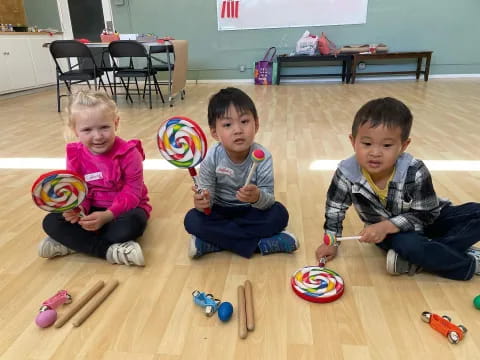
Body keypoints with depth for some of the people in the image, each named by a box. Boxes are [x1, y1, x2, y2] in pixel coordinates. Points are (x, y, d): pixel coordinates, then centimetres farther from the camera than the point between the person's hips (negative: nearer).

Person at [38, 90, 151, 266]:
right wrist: (78, 209, -23)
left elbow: (132, 193, -18)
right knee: (50, 222, -17)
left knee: (133, 223, -38)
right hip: (92, 211, 4)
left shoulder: (128, 153, -18)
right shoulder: (75, 155, -5)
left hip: (123, 209, -4)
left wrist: (107, 216, -31)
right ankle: (111, 251, -28)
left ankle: (71, 243, -19)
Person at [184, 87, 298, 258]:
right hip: (220, 211, 0)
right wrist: (202, 202, -40)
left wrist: (258, 197, -45)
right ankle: (262, 243, -23)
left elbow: (269, 199, -21)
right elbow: (207, 195, -16)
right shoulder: (211, 158, -20)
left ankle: (211, 242, -22)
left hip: (250, 211, 0)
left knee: (279, 214, -26)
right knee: (192, 220, -26)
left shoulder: (263, 157, -21)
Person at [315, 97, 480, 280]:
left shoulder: (415, 173, -26)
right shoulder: (347, 173, -23)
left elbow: (424, 215, -21)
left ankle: (415, 261, -27)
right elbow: (335, 206, -7)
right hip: (390, 234, -1)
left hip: (427, 222, 2)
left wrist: (386, 226, -35)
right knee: (406, 244, -36)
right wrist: (331, 242, -5)